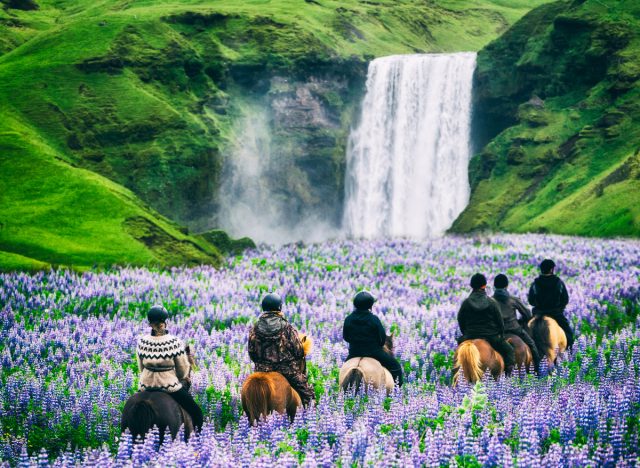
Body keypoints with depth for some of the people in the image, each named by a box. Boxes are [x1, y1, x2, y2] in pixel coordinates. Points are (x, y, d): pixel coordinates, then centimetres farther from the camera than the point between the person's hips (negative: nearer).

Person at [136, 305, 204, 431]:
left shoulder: (141, 342, -9)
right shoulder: (175, 343, -17)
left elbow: (141, 368, 3)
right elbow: (183, 373, -8)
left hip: (146, 386, 3)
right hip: (170, 386, -3)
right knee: (196, 413, 13)